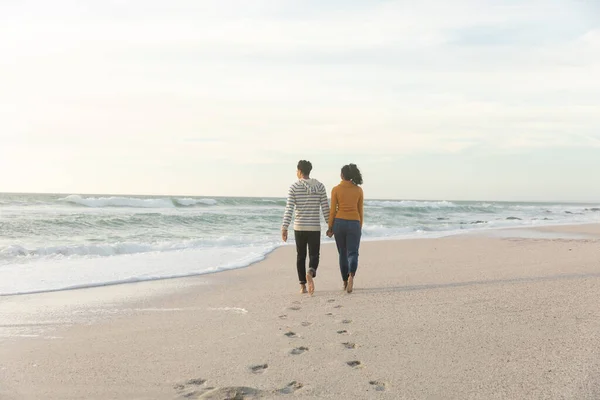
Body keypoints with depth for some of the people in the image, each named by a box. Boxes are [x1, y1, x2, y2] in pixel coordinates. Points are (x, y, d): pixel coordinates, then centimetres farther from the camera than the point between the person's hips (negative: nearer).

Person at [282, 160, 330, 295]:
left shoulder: (294, 187, -4)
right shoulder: (320, 186, 2)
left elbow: (289, 209, -10)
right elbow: (325, 208, 2)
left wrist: (284, 228, -11)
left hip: (299, 227, 0)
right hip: (315, 228, 0)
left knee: (300, 256, 13)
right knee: (314, 255, 5)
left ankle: (302, 286, 15)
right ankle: (310, 273, -26)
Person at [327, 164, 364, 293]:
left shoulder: (336, 189, -2)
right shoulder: (359, 190, 2)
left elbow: (333, 210, -4)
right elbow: (360, 211, 5)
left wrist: (330, 227, 4)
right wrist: (360, 228, 13)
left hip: (339, 223, 0)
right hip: (354, 224, 0)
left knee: (343, 253, 15)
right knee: (352, 254, 1)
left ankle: (345, 282, 20)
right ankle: (351, 276, -28)